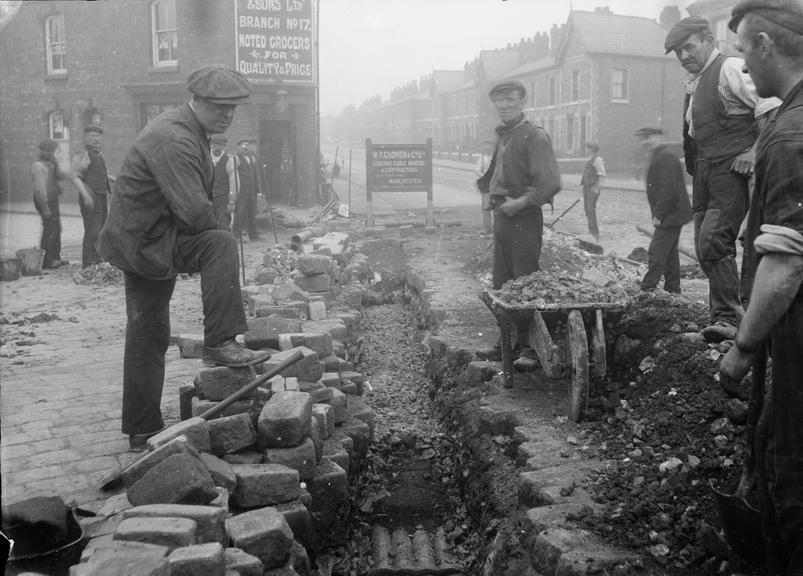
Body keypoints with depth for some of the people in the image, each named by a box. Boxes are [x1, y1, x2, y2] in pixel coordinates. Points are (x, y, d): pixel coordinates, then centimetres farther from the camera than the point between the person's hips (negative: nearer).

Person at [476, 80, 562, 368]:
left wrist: (520, 203, -21)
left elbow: (551, 184, -21)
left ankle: (532, 348, 5)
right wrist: (486, 186, 10)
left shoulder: (534, 137, -12)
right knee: (501, 285, 13)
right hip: (501, 216, 9)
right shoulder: (502, 136, 15)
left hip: (524, 218, -9)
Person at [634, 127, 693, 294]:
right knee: (670, 253, 15)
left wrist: (658, 214, -21)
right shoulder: (658, 157, 18)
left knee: (656, 253, -9)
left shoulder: (665, 157, -16)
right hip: (673, 215, 11)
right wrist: (658, 214, 16)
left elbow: (668, 189, -24)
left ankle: (647, 289, -7)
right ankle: (673, 289, 23)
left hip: (670, 215, -11)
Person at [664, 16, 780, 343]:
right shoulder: (693, 84, 20)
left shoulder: (731, 69, -6)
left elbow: (772, 107, -14)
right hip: (703, 174, 9)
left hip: (731, 171, -9)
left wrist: (755, 150, -20)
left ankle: (726, 317, -12)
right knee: (704, 248, 8)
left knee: (713, 240, -18)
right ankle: (724, 314, 18)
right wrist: (693, 165, 14)